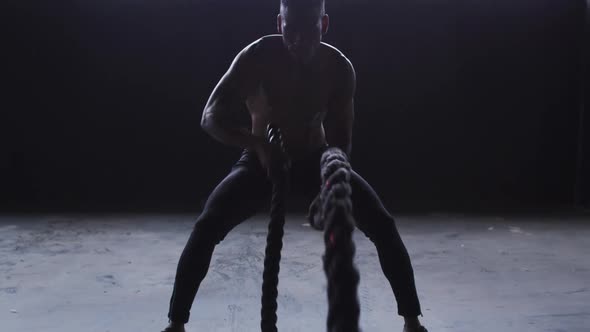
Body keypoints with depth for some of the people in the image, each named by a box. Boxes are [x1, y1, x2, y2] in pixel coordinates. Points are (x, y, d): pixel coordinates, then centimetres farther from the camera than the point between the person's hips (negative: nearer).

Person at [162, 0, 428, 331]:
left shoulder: (340, 67, -17)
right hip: (261, 158, -1)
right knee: (206, 227, -23)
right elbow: (212, 117, -27)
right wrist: (257, 145, -42)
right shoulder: (259, 56, -23)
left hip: (316, 158, 2)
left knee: (384, 225, -13)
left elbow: (341, 141, -12)